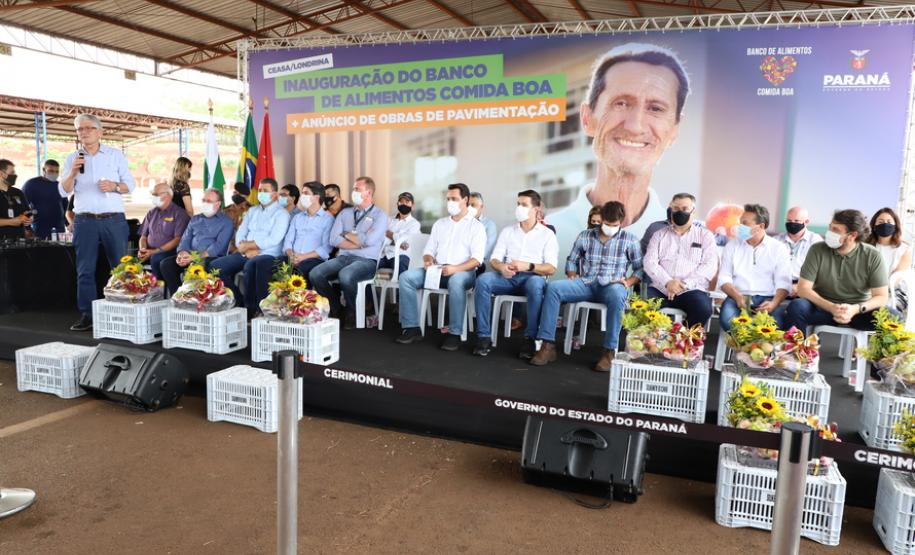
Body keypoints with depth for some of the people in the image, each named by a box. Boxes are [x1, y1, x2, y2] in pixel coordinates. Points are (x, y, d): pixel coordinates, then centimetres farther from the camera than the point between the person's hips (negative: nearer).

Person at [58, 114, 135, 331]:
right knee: (85, 270, 2)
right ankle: (87, 315, 6)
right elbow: (63, 192, 4)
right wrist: (73, 172, -13)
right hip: (85, 221, 1)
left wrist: (115, 186, -15)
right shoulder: (72, 158, 10)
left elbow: (130, 184, 5)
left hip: (114, 220, -1)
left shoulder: (116, 155, 8)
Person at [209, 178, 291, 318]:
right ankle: (238, 302, -1)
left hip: (268, 255, -7)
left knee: (250, 266, -38)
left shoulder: (281, 214, 0)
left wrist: (246, 245, -9)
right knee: (215, 266, -10)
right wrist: (247, 250, -8)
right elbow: (240, 234, 13)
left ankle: (251, 308, -21)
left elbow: (273, 240, -13)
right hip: (246, 254, 7)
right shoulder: (252, 211, 21)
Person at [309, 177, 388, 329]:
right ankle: (335, 309, 1)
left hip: (366, 261, -5)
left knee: (345, 275, -36)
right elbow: (334, 240, 5)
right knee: (315, 273, -20)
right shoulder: (345, 213, 18)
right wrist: (359, 242, -5)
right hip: (343, 257, 5)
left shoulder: (380, 215, 3)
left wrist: (347, 234, 1)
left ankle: (352, 312, -8)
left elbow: (369, 240, -13)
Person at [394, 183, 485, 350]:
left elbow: (477, 259, -8)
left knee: (456, 282, -41)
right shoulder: (439, 223, 21)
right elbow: (429, 250, 17)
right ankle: (412, 327, -17)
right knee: (406, 277, -19)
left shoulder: (476, 226, 4)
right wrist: (428, 260, -8)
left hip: (463, 271, -5)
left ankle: (454, 333, -30)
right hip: (437, 270, 5)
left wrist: (455, 268, -25)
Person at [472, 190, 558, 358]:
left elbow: (551, 268, -3)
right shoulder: (507, 231, 17)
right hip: (508, 277, 3)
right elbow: (494, 260, 10)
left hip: (532, 277, -3)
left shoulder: (547, 234, 7)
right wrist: (501, 267, -16)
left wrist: (528, 266, -21)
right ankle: (484, 337, -26)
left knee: (536, 284, -39)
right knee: (483, 280, -28)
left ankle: (530, 338, -26)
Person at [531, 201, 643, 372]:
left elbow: (641, 268, 7)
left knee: (617, 295, -41)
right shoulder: (585, 236, 11)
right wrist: (572, 277, 1)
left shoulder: (629, 240, 6)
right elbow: (571, 260, 19)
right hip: (585, 284, 3)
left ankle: (610, 351, -31)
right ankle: (548, 345, -25)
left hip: (612, 286, -2)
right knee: (553, 287, -24)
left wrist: (628, 282, -8)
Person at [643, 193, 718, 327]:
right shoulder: (659, 235, 17)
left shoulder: (705, 235, 13)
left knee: (703, 309, -32)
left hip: (691, 290, 0)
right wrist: (667, 282, -14)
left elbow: (710, 266, 0)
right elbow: (650, 263, 5)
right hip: (660, 288, 1)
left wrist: (684, 284, -14)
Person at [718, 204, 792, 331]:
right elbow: (724, 278, 5)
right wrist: (737, 296, -15)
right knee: (727, 318, -32)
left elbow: (783, 283, -1)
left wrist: (774, 303, -22)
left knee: (775, 322, -33)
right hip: (738, 297, 1)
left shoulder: (779, 248, 7)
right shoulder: (732, 245, 12)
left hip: (767, 298, -1)